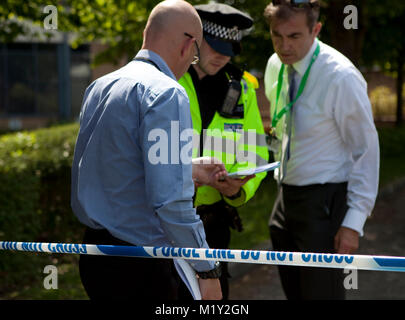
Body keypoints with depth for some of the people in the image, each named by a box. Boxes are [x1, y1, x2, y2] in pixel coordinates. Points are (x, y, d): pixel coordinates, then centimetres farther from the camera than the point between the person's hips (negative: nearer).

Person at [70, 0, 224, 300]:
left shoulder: (99, 87, 10)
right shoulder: (167, 94, -17)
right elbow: (170, 201, -23)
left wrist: (191, 171, 30)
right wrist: (207, 270, -15)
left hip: (93, 258, 8)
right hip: (141, 269, -8)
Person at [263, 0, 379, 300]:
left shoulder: (341, 77, -19)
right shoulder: (275, 66, 3)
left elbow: (366, 151, -15)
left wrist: (354, 221, -17)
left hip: (324, 202, -7)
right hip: (286, 194, 7)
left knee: (321, 293, -5)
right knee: (293, 291, 14)